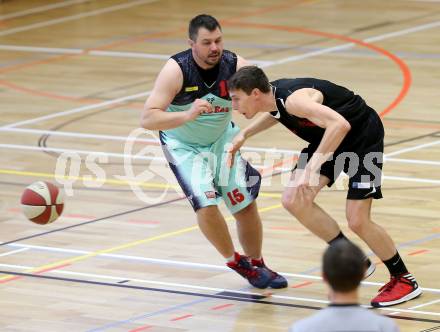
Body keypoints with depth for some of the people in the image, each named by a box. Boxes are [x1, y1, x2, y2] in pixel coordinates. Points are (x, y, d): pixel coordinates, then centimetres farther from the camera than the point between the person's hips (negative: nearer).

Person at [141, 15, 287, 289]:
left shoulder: (236, 66, -24)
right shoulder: (176, 70, -31)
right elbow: (148, 118, -36)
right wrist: (187, 115, -52)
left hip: (222, 138, 3)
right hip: (184, 145, -3)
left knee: (246, 204, 4)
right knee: (206, 205, -18)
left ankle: (256, 264, 29)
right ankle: (234, 261, 7)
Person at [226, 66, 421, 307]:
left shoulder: (294, 99, -33)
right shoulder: (271, 95, -6)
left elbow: (340, 124, -46)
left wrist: (313, 166, -47)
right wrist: (245, 134, 8)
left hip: (363, 135, -9)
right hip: (330, 137, 9)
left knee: (357, 221, -13)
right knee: (293, 201, -6)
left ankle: (404, 280, 8)